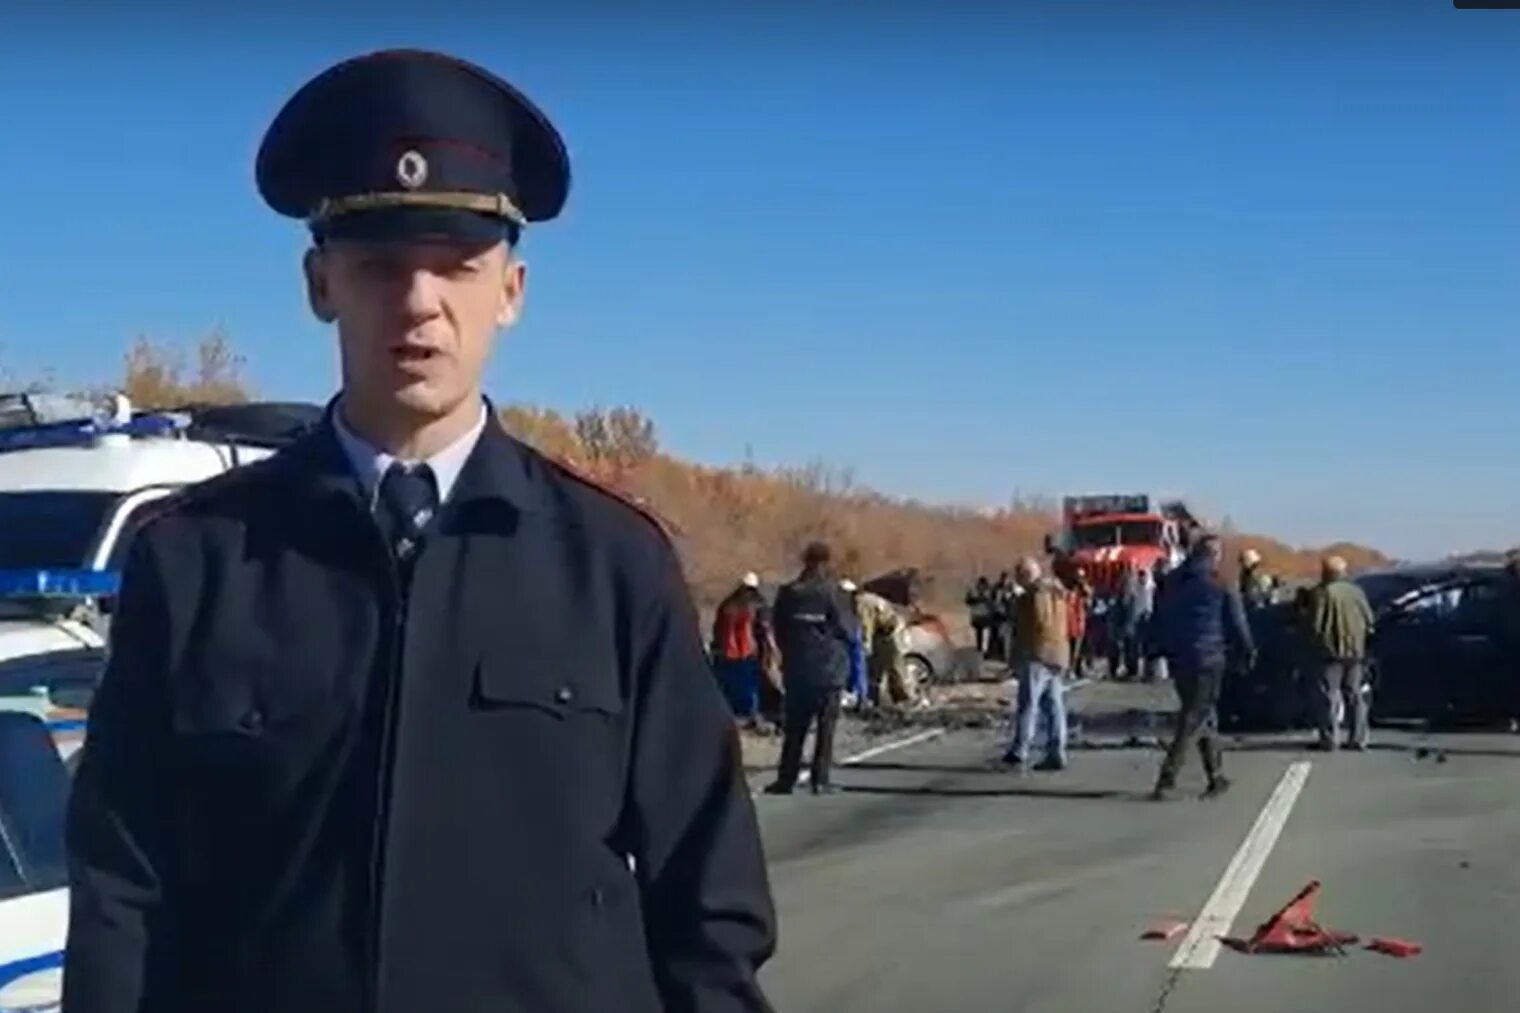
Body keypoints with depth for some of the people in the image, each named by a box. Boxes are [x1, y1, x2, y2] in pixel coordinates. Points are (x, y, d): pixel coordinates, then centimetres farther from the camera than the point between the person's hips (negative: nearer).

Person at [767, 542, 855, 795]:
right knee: (825, 727, 5)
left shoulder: (787, 594, -2)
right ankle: (820, 780, 2)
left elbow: (778, 629, 5)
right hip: (829, 668, -3)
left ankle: (786, 778, 9)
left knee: (794, 727, 10)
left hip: (796, 669, 3)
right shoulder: (831, 592, -12)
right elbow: (848, 629, -9)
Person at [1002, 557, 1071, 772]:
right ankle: (1056, 754, 6)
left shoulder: (1028, 598, -10)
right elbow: (1065, 626, 17)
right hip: (1059, 655, 8)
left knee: (1028, 705, -8)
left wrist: (1016, 660, -2)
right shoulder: (1058, 594, 13)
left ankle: (1019, 753, -12)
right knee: (1054, 706, 8)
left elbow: (1020, 633, -9)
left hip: (1037, 656, -8)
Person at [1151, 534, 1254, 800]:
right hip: (1209, 660, -6)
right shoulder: (1221, 586, -7)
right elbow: (1237, 624, -2)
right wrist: (1248, 652, 12)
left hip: (1178, 660, 6)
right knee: (1194, 719, -3)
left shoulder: (1169, 584, 8)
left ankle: (1216, 776, 21)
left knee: (1204, 717, 17)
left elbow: (1159, 622, 12)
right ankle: (1167, 777, -13)